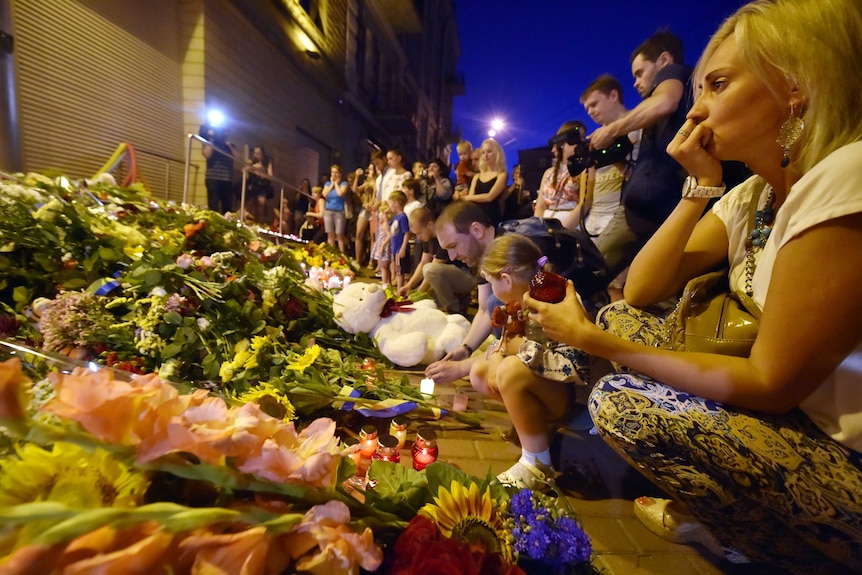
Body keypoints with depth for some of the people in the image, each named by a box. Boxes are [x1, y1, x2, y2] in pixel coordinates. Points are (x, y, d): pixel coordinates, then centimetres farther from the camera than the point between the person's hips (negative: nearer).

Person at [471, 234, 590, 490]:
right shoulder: (521, 301, -1)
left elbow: (572, 367, -35)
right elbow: (509, 340, 10)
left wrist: (520, 346, -27)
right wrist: (498, 357, -13)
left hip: (571, 394, -9)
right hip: (540, 385, 9)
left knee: (511, 370, -33)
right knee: (479, 371, 9)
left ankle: (537, 465, -19)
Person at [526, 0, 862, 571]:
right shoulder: (755, 192, 3)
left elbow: (773, 383, -25)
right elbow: (640, 291, -1)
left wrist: (592, 340, -24)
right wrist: (701, 185, -7)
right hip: (792, 414, 8)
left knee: (623, 403, -23)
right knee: (618, 317, 1)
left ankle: (714, 527, 11)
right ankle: (707, 508, 13)